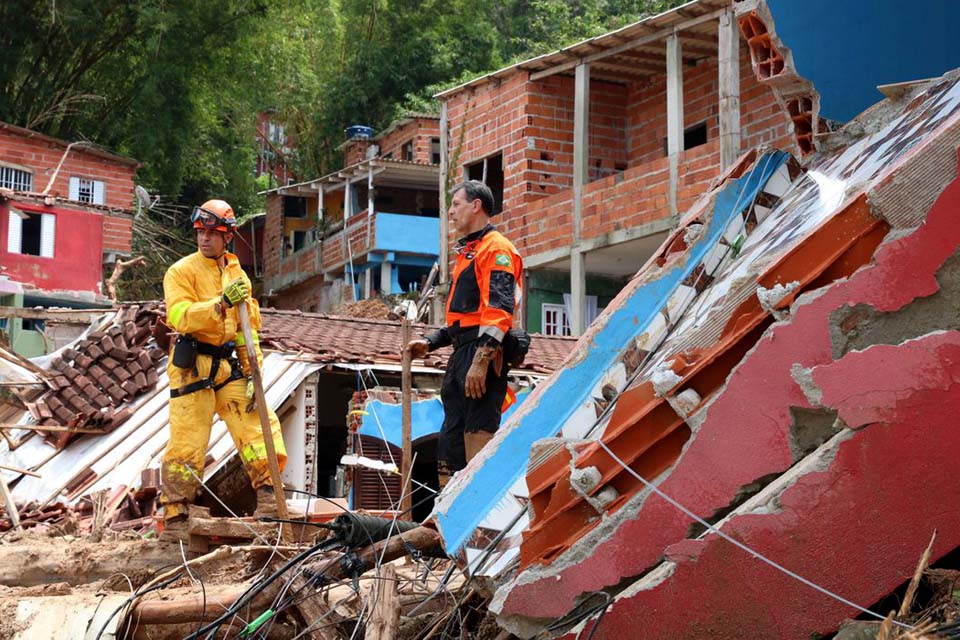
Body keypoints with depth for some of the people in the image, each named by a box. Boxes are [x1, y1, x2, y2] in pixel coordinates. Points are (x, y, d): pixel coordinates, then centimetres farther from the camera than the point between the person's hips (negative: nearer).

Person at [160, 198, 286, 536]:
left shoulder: (238, 275, 15)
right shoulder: (181, 271, -1)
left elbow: (249, 328, 15)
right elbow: (181, 316, -18)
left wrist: (253, 372, 5)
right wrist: (221, 302, -29)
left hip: (229, 366, 5)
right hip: (192, 366, -5)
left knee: (257, 422, -7)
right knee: (187, 441, -5)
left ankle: (267, 493, 0)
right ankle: (174, 515, 3)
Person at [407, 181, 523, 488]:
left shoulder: (496, 249, -6)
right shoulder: (467, 252, 26)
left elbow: (498, 309, -17)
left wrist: (481, 360, -25)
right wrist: (430, 342, 21)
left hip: (482, 354, -11)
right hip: (461, 355, 11)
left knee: (478, 438, -13)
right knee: (449, 446, 11)